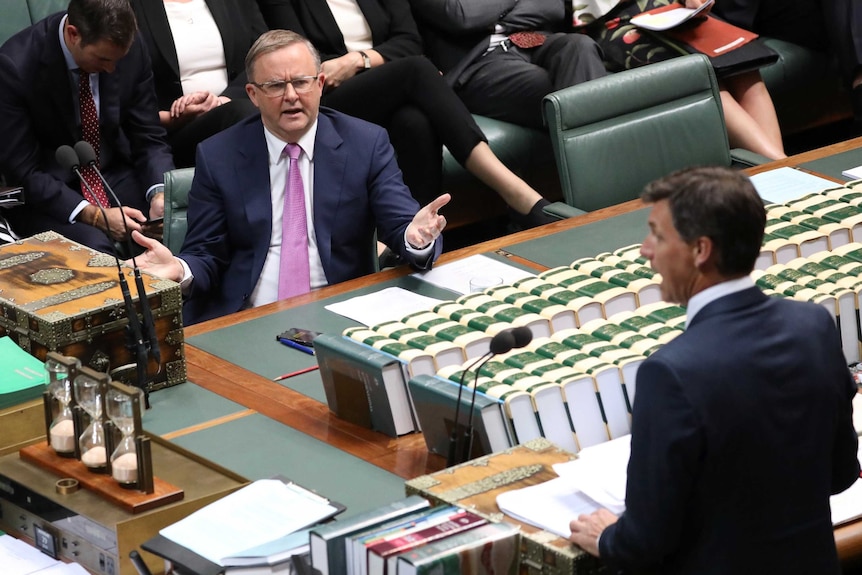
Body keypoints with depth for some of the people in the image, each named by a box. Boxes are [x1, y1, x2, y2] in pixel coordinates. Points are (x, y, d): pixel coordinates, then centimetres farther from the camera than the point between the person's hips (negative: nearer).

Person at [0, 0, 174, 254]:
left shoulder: (131, 48, -10)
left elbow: (149, 137, 0)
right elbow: (22, 171, -17)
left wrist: (159, 193, -20)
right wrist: (91, 215, -28)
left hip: (115, 175, 4)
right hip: (47, 194, -4)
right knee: (93, 248, -34)